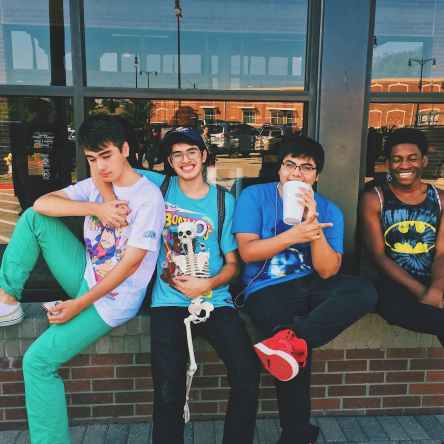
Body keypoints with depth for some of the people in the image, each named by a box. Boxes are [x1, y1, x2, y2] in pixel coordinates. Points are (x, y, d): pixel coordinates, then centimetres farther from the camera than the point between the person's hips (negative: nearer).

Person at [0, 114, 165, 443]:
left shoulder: (149, 197, -18)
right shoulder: (94, 185, 2)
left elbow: (130, 263, -20)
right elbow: (41, 203, -9)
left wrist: (81, 304, -19)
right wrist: (96, 209, -22)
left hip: (112, 299, -7)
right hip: (86, 276, 7)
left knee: (37, 361, -12)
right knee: (33, 218, -2)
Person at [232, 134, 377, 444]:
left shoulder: (329, 210, 3)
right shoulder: (254, 197, -2)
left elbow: (328, 272, -6)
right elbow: (247, 251, -12)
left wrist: (314, 227, -20)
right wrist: (295, 235, -22)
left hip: (311, 285, 4)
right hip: (267, 289, -3)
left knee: (365, 292, -24)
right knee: (296, 356, -25)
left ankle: (291, 338, -34)